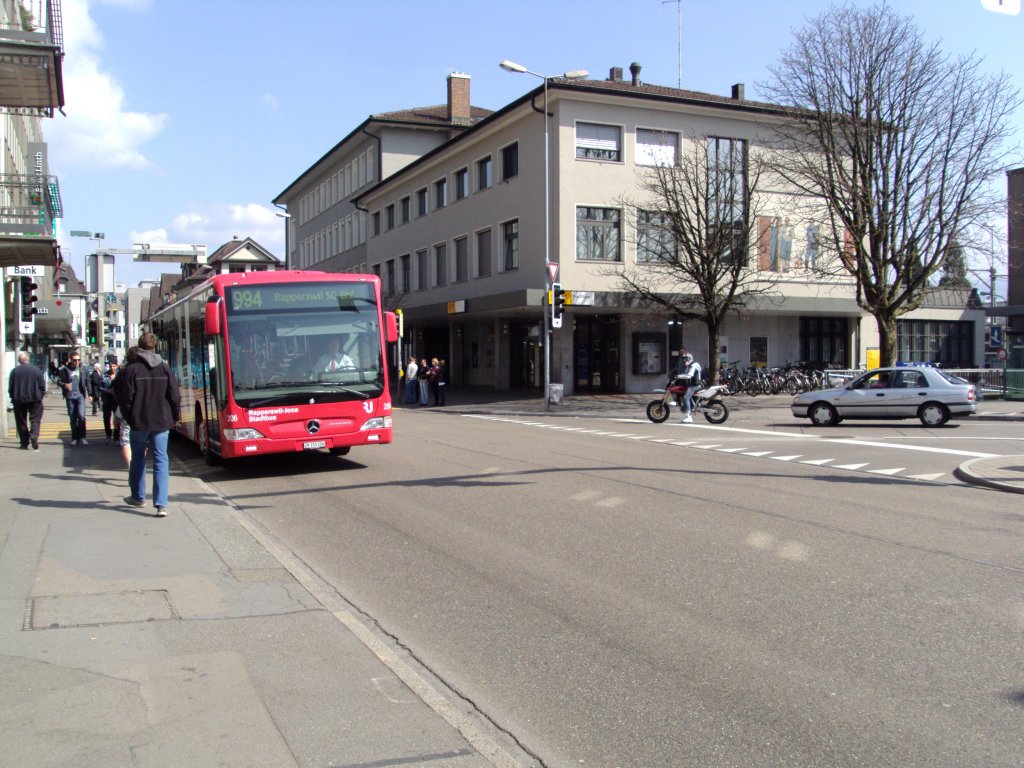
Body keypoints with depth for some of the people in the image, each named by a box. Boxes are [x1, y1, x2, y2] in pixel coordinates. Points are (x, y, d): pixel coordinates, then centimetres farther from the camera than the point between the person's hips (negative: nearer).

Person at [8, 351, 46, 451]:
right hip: (35, 400, -1)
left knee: (21, 422, 9)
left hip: (19, 400, 1)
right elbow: (43, 386, -1)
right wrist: (40, 396, 11)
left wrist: (13, 398, 11)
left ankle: (24, 443, 9)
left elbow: (10, 387, 0)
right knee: (35, 420, 2)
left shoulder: (14, 371, -3)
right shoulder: (36, 370, -3)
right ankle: (34, 436, -22)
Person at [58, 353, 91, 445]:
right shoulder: (64, 369, -4)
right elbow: (59, 381, 3)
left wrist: (88, 394, 8)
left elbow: (86, 381, 9)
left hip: (80, 396, 0)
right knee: (72, 418, 7)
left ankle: (82, 437, -7)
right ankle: (75, 438, 18)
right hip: (69, 397, 0)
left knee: (81, 415, -14)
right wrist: (64, 385, -19)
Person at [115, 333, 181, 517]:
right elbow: (174, 396, -1)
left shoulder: (130, 370, -8)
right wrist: (175, 416, 12)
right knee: (161, 460, 1)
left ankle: (138, 497, 31)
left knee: (138, 459, 18)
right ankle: (161, 504, -9)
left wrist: (129, 418, 8)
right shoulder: (165, 368, -2)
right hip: (161, 422, 1)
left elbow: (125, 398, -7)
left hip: (138, 422, -1)